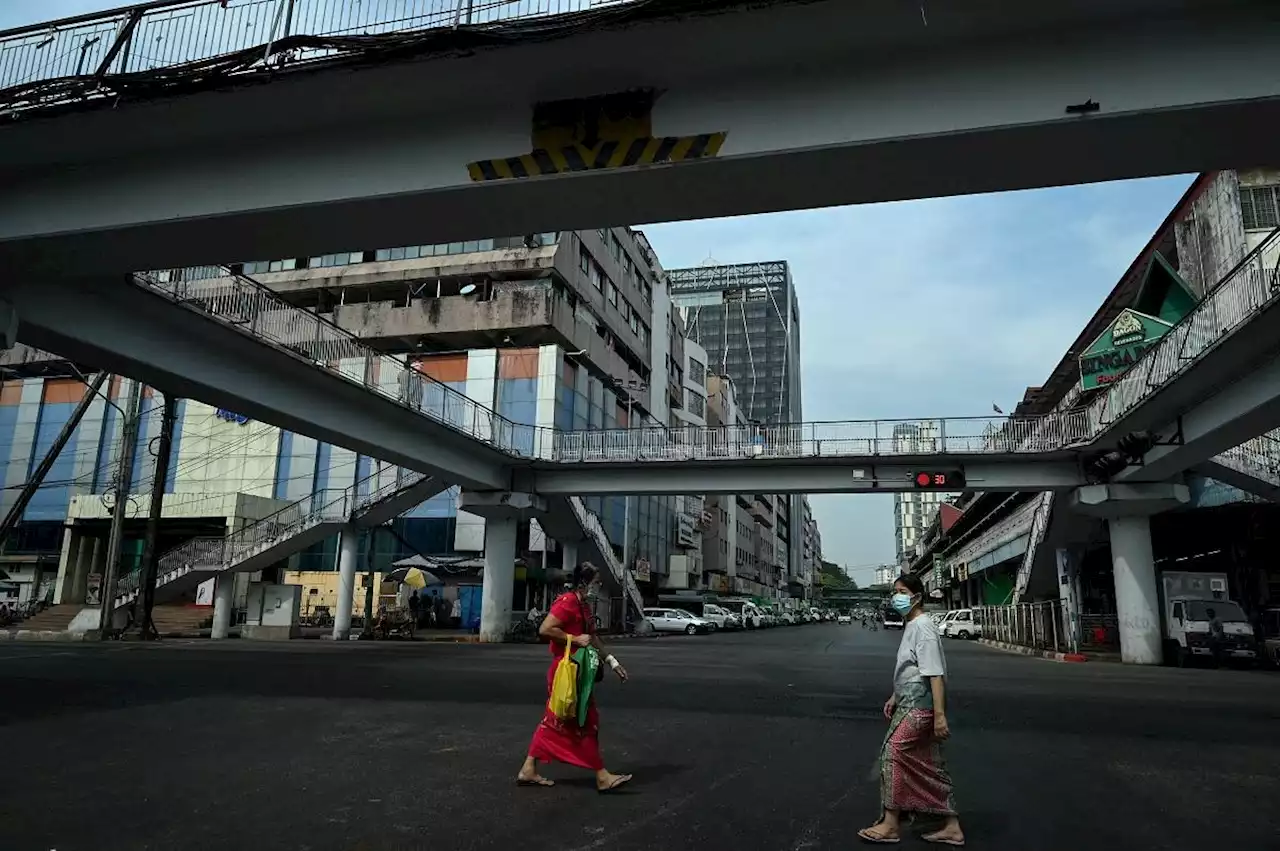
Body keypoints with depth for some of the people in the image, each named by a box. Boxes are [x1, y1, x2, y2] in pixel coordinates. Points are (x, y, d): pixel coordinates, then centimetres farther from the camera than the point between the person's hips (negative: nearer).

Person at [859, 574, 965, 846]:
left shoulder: (923, 626, -17)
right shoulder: (910, 626, 13)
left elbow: (935, 673, -22)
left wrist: (940, 714, -25)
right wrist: (895, 697, 25)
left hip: (920, 706, -10)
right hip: (911, 703, 10)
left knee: (893, 753, -8)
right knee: (929, 765, 12)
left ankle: (891, 824, 1)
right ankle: (952, 827, 20)